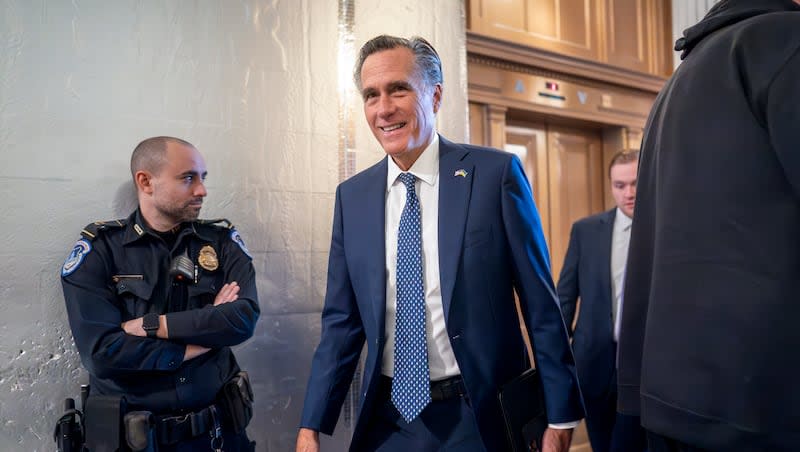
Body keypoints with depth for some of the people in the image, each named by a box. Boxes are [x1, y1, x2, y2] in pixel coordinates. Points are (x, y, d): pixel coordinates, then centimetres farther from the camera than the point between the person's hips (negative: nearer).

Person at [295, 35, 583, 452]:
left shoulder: (495, 173, -9)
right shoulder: (352, 196, 2)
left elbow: (540, 305, -7)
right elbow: (341, 321, 4)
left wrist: (560, 415, -5)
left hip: (480, 418, -3)